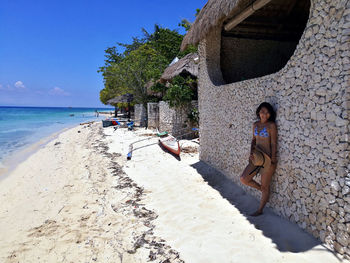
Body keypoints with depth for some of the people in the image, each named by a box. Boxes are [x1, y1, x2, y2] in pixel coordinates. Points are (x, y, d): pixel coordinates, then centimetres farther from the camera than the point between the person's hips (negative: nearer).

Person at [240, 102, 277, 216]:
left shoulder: (271, 125, -11)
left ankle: (260, 210, 22)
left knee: (265, 186, 6)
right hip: (257, 158, 6)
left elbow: (273, 144, -11)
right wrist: (251, 152, -2)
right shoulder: (255, 124, 7)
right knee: (244, 179, -2)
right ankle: (262, 190, 23)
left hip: (268, 159, -6)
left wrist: (272, 162, -13)